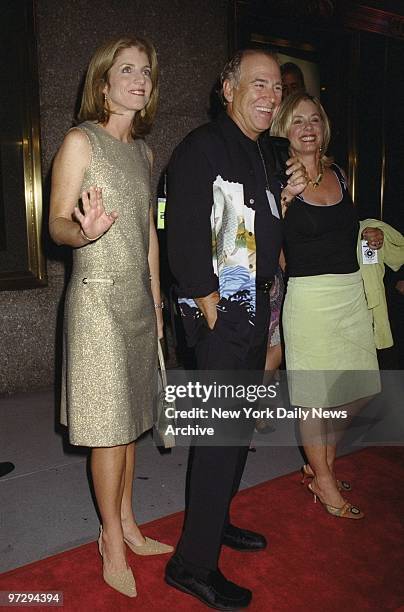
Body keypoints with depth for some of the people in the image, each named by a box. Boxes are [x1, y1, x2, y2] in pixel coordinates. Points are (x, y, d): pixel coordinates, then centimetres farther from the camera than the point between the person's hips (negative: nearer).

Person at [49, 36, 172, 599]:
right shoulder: (81, 141, -5)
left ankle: (127, 525, 29)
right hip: (97, 297, -6)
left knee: (127, 418, 13)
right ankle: (112, 542, 18)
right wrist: (84, 231, -34)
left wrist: (156, 300, 15)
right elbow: (57, 223, -10)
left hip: (137, 298, 7)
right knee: (108, 426, 0)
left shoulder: (142, 150, 15)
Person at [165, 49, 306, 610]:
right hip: (218, 308, -9)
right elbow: (185, 235, -18)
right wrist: (209, 303, -18)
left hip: (256, 304, 9)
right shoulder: (201, 147, -10)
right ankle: (193, 563, 8)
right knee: (221, 431, -7)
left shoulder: (265, 156, 17)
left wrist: (287, 198, 9)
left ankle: (216, 522, 35)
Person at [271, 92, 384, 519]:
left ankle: (323, 460, 37)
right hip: (310, 296, -7)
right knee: (316, 395, 5)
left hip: (352, 292, 7)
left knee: (359, 389, 14)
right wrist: (285, 195, -16)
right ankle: (322, 480, 26)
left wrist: (368, 237, 11)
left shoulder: (338, 175, 11)